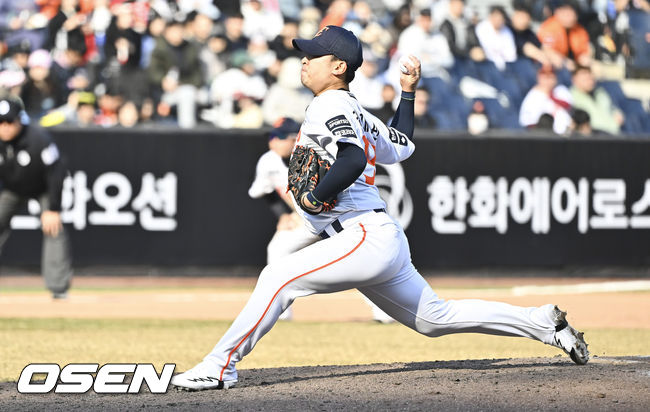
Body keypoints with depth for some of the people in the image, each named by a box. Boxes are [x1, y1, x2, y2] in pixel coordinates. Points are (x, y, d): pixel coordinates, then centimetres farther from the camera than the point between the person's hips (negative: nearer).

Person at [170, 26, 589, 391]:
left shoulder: (331, 106, -10)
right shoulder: (356, 112, 19)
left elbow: (353, 160, -28)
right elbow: (400, 147, 29)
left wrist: (314, 198, -18)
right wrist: (408, 94, 36)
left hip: (369, 238, -10)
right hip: (378, 243, 10)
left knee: (279, 277, -19)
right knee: (437, 318, 17)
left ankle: (220, 366, -23)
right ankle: (544, 322, 22)